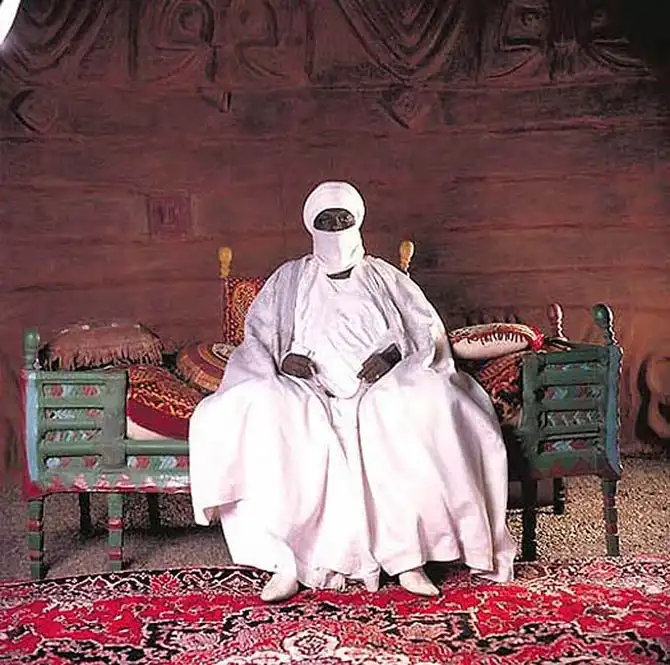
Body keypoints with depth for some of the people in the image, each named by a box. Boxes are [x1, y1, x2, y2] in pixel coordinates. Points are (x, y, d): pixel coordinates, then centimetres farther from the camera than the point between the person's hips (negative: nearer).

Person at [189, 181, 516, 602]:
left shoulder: (386, 278, 19)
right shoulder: (289, 279, 20)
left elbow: (429, 329, 12)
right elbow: (256, 334, 15)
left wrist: (393, 353, -8)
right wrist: (282, 358, -7)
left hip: (382, 394, 0)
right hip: (308, 399, 0)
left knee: (429, 404, -34)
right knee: (256, 412, -33)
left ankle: (407, 555, -31)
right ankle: (286, 561, -32)